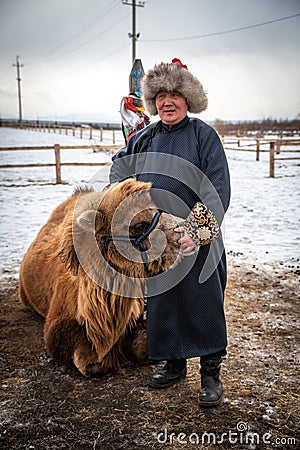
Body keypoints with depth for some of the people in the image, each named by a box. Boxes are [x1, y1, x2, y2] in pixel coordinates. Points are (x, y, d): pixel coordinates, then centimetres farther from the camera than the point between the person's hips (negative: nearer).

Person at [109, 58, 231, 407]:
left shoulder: (203, 135, -5)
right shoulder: (145, 138, 8)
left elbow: (218, 191, -13)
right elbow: (119, 165, 27)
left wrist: (198, 231, -24)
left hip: (196, 240, -4)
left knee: (203, 304, 3)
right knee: (161, 301, 13)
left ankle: (211, 374, 19)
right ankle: (174, 364, 32)